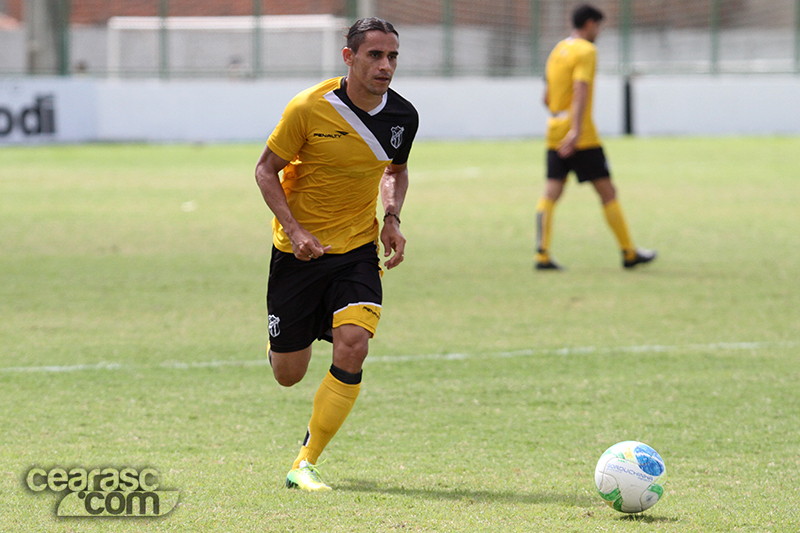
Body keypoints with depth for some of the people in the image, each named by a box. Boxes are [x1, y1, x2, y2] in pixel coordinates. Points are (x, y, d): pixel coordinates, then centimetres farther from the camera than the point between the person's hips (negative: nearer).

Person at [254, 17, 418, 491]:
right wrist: (294, 229, -18)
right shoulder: (309, 109, -17)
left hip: (358, 249, 2)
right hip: (299, 251, -2)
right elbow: (267, 170, -6)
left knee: (352, 348, -22)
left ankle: (306, 463, -9)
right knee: (288, 375, 5)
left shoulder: (403, 116, -4)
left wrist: (392, 218, -1)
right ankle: (283, 341, 47)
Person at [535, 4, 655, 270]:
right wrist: (576, 130, -28)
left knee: (551, 193, 0)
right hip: (583, 138, -7)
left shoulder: (557, 51, 16)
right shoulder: (586, 51, -8)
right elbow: (580, 90, -20)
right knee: (607, 192, 0)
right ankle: (629, 253, 6)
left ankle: (542, 254, -11)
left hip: (554, 133, 7)